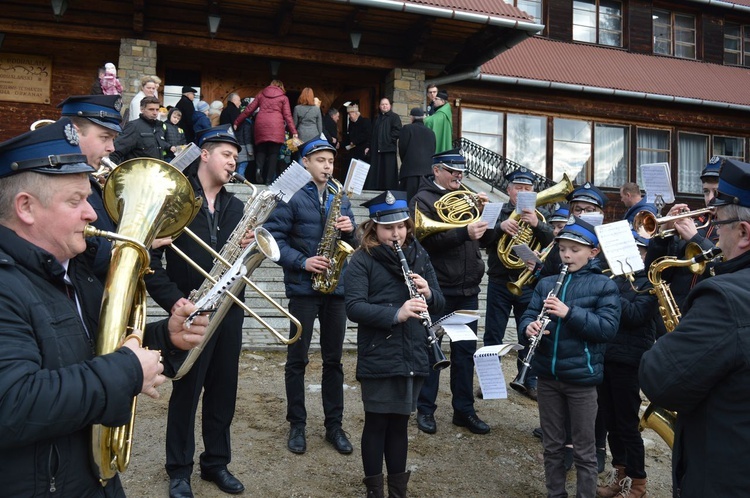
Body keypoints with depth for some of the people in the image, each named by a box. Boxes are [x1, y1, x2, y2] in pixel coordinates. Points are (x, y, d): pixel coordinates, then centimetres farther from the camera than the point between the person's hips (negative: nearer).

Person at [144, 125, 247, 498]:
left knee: (223, 390, 12)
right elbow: (150, 255, -10)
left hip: (229, 310, 5)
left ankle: (216, 462, 29)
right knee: (186, 390, 6)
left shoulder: (234, 206, 13)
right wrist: (172, 298, -17)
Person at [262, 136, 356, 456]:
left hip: (336, 286, 4)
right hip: (303, 286, -4)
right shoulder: (292, 195, -3)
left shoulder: (340, 197, 13)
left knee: (333, 359, 10)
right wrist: (302, 262, -19)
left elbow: (353, 244, 15)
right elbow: (274, 237, -10)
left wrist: (350, 230, -7)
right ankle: (297, 425, 19)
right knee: (297, 358, 6)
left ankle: (334, 425, 21)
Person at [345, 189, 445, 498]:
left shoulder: (418, 255, 8)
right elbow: (353, 307, -17)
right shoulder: (362, 260, -7)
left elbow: (438, 303, 9)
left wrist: (427, 293, -14)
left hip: (413, 356, 4)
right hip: (378, 359, -4)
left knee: (400, 422, 16)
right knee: (377, 423, 7)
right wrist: (395, 314, -30)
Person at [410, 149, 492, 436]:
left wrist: (484, 212, -2)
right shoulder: (423, 200, -4)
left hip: (468, 288, 6)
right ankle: (425, 410, 19)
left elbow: (484, 239, 13)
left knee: (466, 351, 12)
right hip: (437, 289, -6)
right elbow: (429, 240, -20)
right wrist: (464, 232, -28)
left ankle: (464, 410, 24)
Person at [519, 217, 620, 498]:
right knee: (552, 444, 17)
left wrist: (569, 313, -25)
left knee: (583, 449, 9)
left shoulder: (604, 285, -3)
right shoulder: (546, 283, 8)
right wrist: (530, 328, -19)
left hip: (581, 377, -4)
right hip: (548, 375, 4)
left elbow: (608, 327, -14)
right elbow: (528, 316, 4)